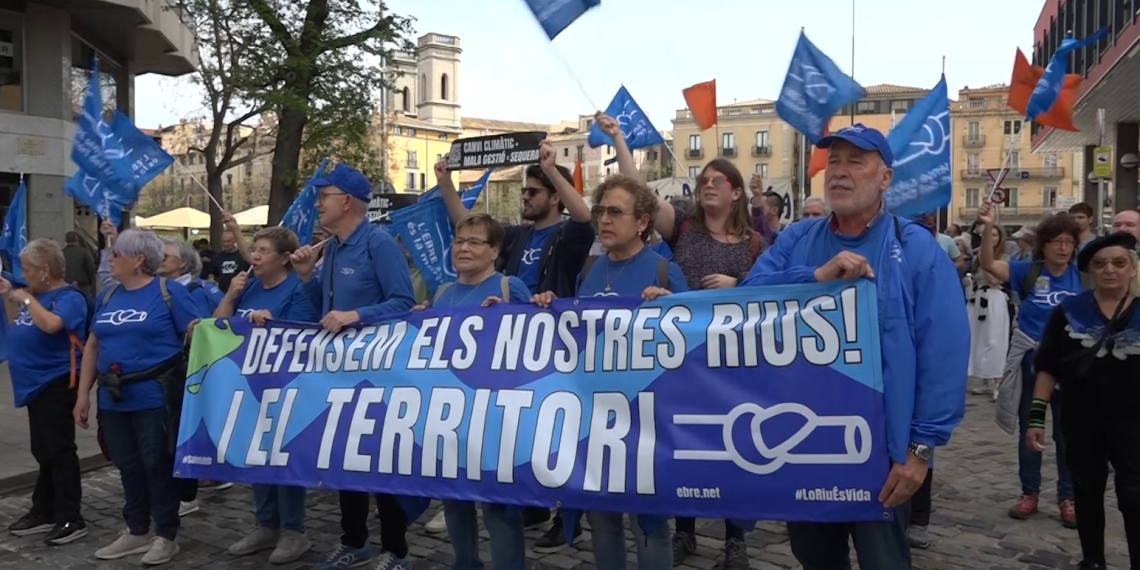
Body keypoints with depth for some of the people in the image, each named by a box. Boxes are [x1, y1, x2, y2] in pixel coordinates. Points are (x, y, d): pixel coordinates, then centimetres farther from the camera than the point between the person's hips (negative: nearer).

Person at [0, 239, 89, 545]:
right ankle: (44, 511, 26)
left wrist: (26, 298, -19)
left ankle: (70, 519, 0)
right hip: (37, 383, 9)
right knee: (44, 452, 16)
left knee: (59, 452, -6)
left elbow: (50, 324, -33)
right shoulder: (38, 295, 11)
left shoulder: (68, 297, -15)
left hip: (55, 384, -9)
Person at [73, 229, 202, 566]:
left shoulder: (169, 292, -7)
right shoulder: (107, 296, 11)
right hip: (113, 399, 6)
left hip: (155, 398, -6)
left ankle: (166, 536, 18)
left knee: (157, 466, 4)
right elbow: (92, 346, 16)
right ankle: (137, 532, 30)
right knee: (128, 467, 15)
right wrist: (83, 393, 12)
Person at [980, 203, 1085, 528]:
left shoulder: (1081, 277, -2)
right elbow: (988, 264, -19)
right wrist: (989, 228, -31)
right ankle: (1029, 493, 25)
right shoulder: (1028, 272, -6)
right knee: (1029, 431, 11)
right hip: (1030, 362, 0)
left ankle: (1067, 497, 23)